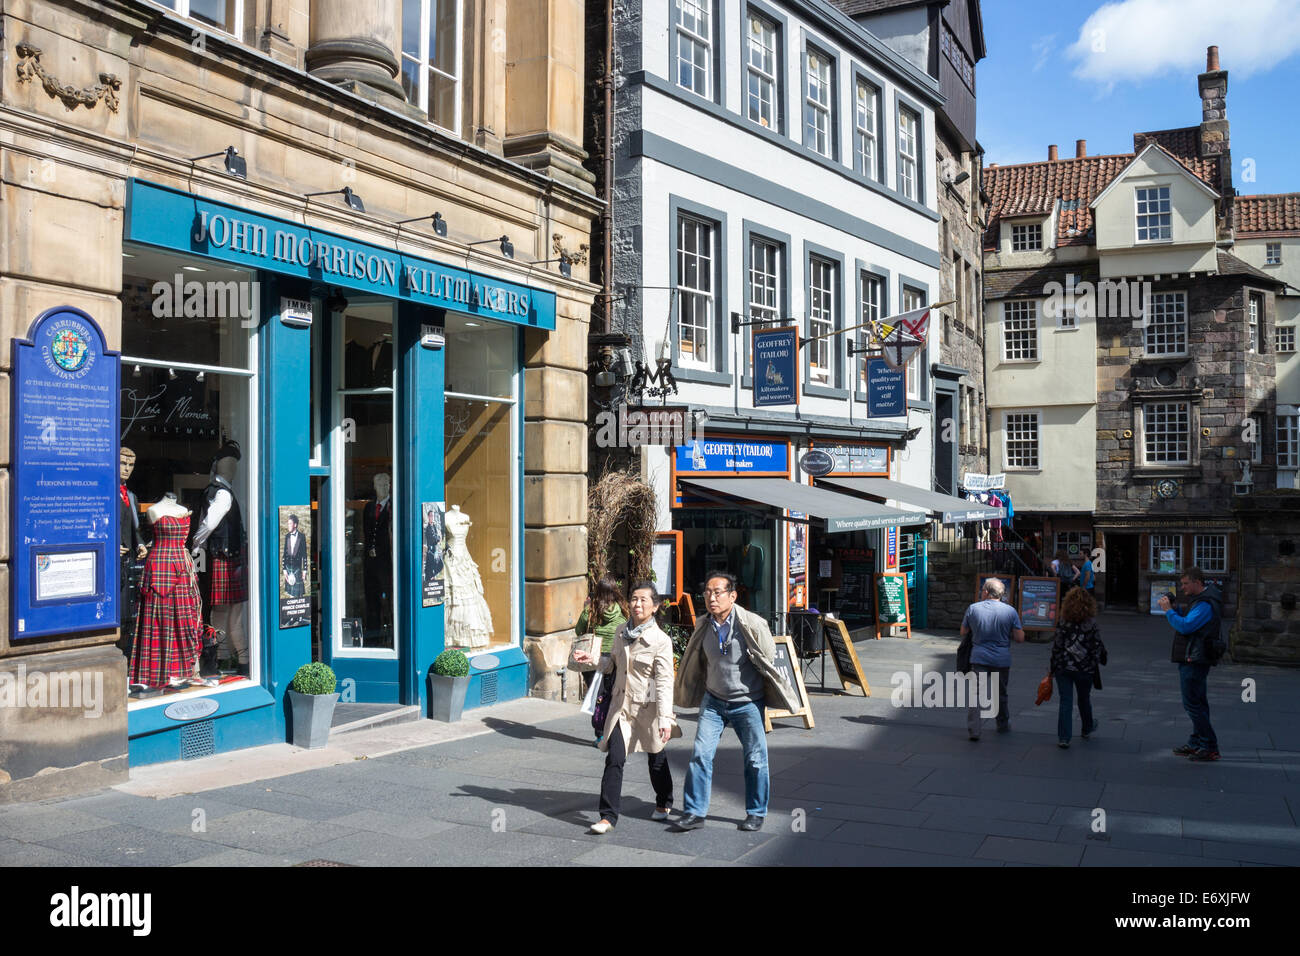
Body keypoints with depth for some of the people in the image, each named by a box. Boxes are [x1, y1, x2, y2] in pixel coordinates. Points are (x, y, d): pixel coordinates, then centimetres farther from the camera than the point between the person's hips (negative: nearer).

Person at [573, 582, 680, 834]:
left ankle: (664, 803, 41)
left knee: (656, 758, 16)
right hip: (621, 704, 3)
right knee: (614, 759, -6)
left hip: (648, 706, -3)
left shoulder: (661, 641, -15)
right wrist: (592, 659, -2)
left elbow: (664, 682, -17)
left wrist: (665, 718, -21)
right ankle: (608, 816, 0)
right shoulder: (621, 632, 2)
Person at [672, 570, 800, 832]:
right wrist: (689, 696, 21)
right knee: (700, 755, -4)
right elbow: (696, 665, 14)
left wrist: (785, 697, 1)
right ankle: (695, 812, 7)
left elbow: (771, 662, -6)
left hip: (747, 702, -3)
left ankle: (756, 812, 23)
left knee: (755, 759, 5)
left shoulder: (752, 625, -17)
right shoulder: (704, 627, -2)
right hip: (713, 701, 3)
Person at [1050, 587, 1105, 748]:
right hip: (1085, 668, 0)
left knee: (1065, 702, 3)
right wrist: (1096, 662, 16)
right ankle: (1087, 728, 44)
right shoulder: (1091, 623, -9)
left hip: (1063, 668, 0)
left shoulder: (1062, 623, -7)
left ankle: (1063, 738, -3)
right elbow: (1097, 646, -3)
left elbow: (1056, 647, -4)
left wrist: (1053, 667, 5)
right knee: (1084, 699, 22)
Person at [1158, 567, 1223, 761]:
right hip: (1194, 660, 11)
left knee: (1192, 703, -6)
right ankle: (1196, 743, 22)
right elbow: (1187, 623, 18)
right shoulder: (1202, 600, 15)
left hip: (1195, 661, -11)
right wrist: (1173, 609, 5)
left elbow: (1185, 626, -27)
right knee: (1198, 703, 15)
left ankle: (1210, 747, -2)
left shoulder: (1205, 605, -19)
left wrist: (1168, 610, -16)